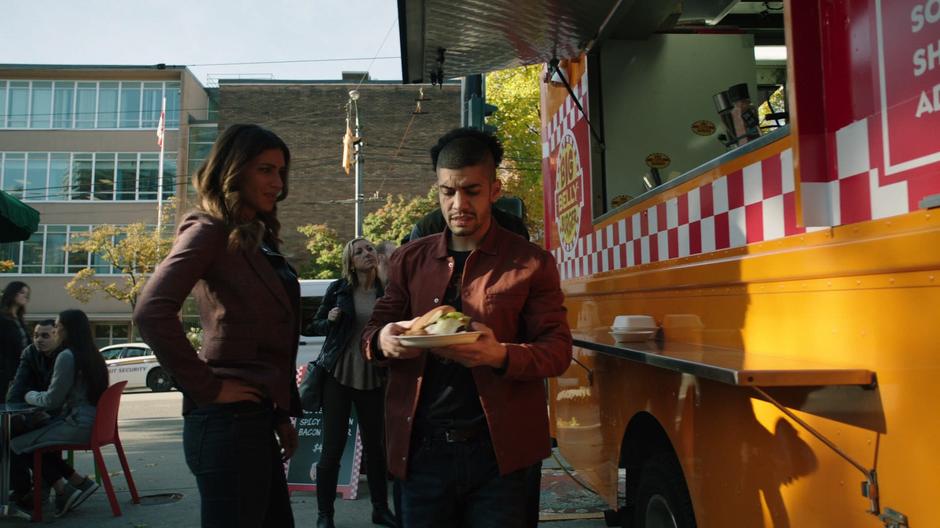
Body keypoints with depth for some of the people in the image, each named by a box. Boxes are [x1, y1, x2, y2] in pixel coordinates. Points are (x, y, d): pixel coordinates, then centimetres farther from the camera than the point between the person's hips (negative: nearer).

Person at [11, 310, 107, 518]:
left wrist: (30, 395, 8)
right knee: (36, 436, 23)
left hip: (78, 425, -9)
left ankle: (64, 489, -1)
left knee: (19, 444, -1)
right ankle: (79, 482, 16)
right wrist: (38, 395, 22)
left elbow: (52, 400, -11)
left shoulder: (67, 356, -13)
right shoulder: (92, 355, 13)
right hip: (92, 422, 9)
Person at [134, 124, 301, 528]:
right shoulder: (211, 230, -10)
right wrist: (208, 389, -19)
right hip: (229, 419, -9)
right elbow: (151, 312, -25)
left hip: (256, 417, 9)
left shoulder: (256, 238, 15)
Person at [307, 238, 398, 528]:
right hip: (338, 375, -2)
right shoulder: (338, 289, -1)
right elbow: (316, 326, 6)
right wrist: (330, 320, -14)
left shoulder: (385, 292, 2)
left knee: (375, 445, 11)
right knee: (333, 447, 1)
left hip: (373, 379, 2)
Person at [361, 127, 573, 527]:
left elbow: (558, 349, -4)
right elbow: (370, 333, 10)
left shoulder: (531, 263, -1)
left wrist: (501, 355, -24)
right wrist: (383, 341, -15)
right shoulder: (409, 260, 7)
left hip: (498, 454, -2)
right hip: (421, 451, 3)